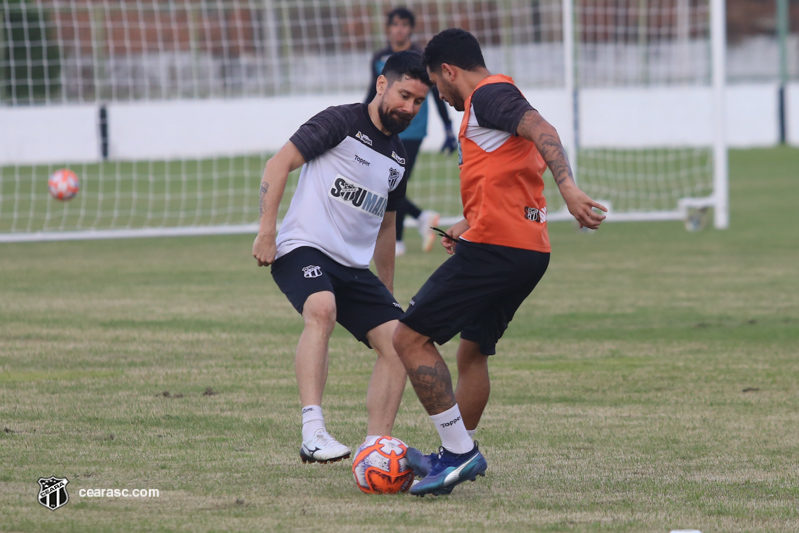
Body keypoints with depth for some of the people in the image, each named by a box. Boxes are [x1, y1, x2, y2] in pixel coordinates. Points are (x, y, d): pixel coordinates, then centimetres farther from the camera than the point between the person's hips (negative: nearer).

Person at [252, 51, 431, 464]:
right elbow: (279, 164, -10)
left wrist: (387, 293, 31)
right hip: (304, 248, -8)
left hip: (354, 266, 8)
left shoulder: (398, 158, 18)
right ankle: (313, 434, -45)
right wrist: (266, 230, -19)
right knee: (322, 310, -36)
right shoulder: (341, 123, -5)